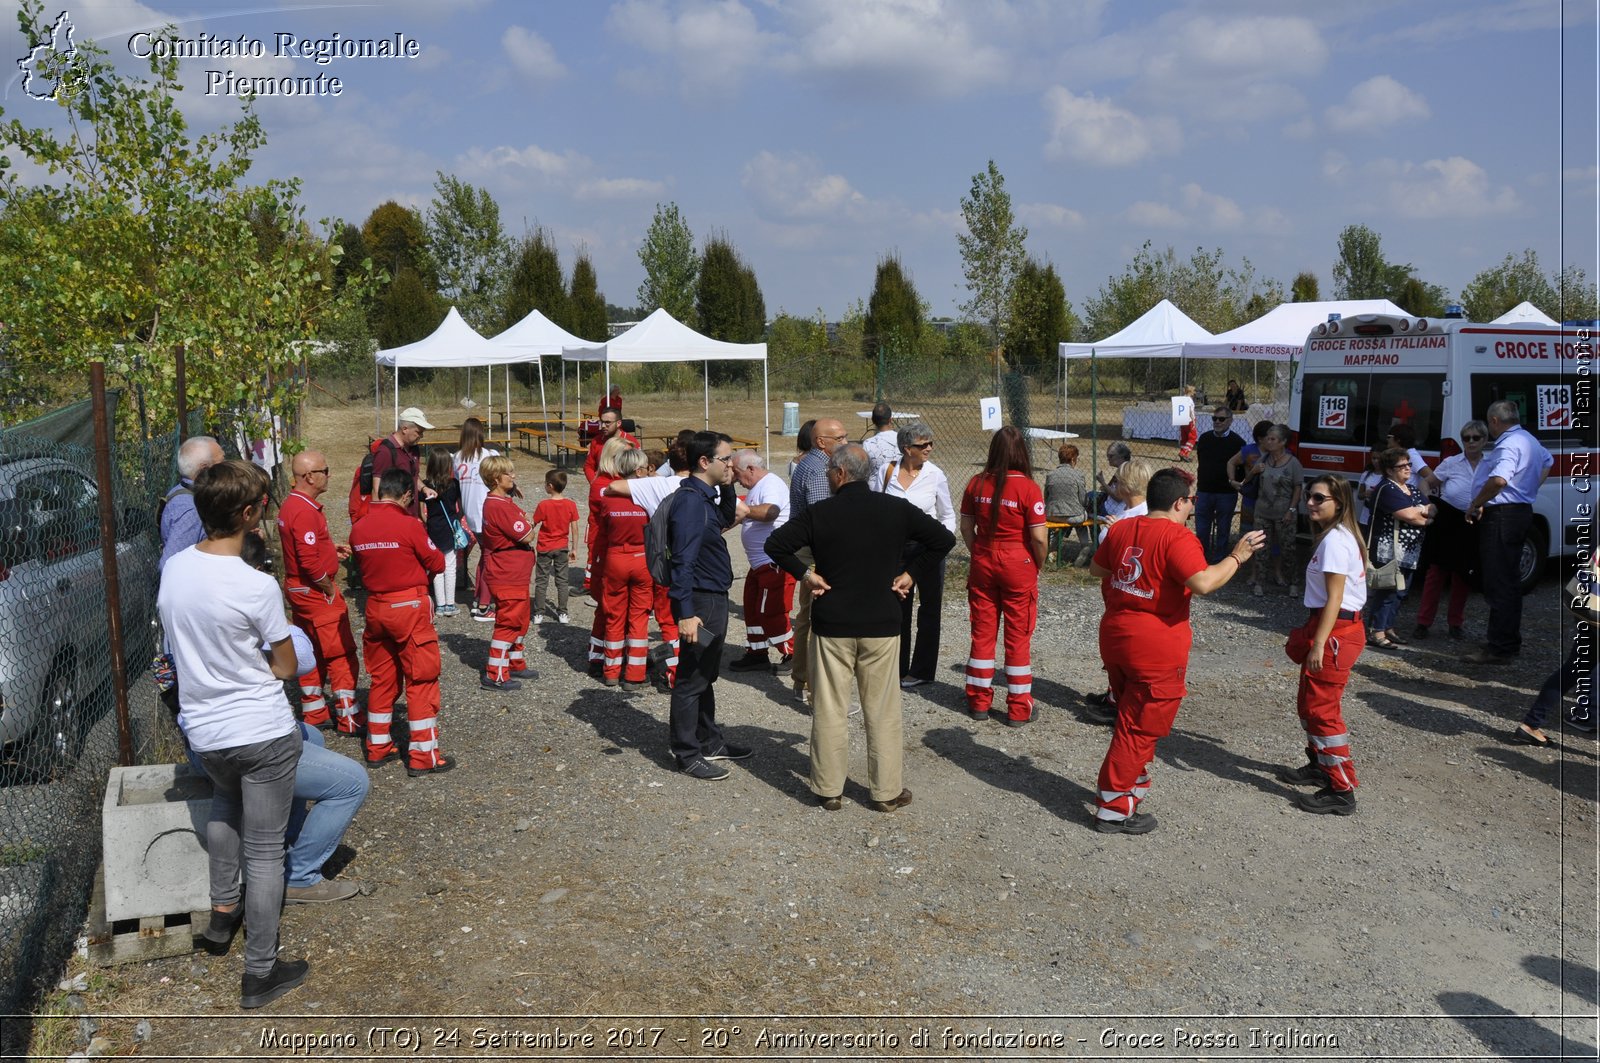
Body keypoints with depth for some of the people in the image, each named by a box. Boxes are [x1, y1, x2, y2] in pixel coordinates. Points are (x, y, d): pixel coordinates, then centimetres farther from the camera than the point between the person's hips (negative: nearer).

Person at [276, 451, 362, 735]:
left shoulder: (290, 504, 9)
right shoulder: (306, 511, -24)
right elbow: (309, 562, -28)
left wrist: (332, 549, 10)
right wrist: (329, 588, -14)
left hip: (297, 588, 10)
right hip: (316, 591, -10)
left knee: (312, 653, 16)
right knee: (342, 653, -2)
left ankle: (314, 714, 23)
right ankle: (349, 719, 3)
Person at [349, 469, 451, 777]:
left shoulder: (358, 528, 1)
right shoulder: (410, 525, -15)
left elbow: (364, 564, 10)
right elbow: (437, 564, -6)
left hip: (375, 607, 6)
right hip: (409, 607, -6)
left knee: (382, 679, 18)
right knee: (421, 681, 2)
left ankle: (377, 748, 27)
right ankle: (423, 757, 5)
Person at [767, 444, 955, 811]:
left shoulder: (819, 513, -7)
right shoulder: (897, 509, -1)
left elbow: (775, 544, -8)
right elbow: (944, 539, 3)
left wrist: (804, 574, 1)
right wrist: (911, 573, 7)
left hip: (831, 625, -1)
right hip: (882, 626, 1)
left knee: (829, 711, 8)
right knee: (882, 712, 9)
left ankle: (828, 790, 16)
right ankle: (887, 791, 16)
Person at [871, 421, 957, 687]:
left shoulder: (936, 475, -5)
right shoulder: (886, 471, -3)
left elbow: (948, 516, 4)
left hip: (928, 548, -2)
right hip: (895, 547, 2)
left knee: (929, 608, 7)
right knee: (897, 608, 11)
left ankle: (922, 670, 18)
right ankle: (897, 668, 24)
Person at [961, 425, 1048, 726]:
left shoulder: (976, 484, -3)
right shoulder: (1028, 488, -15)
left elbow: (966, 527, 3)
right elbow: (1039, 537, -15)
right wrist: (1038, 565, 2)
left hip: (983, 565, 3)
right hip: (1019, 567, -3)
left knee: (982, 633, 13)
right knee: (1018, 637, 7)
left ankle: (979, 702, 22)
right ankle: (1019, 709, 13)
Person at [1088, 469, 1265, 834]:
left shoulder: (1120, 529, 6)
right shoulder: (1177, 537, -16)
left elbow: (1096, 569, 18)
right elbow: (1202, 583, -28)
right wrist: (1237, 557, -16)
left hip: (1114, 636, 8)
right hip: (1156, 647, -8)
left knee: (1132, 719, 24)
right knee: (1140, 729, 3)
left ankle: (1133, 786, 37)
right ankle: (1114, 810, 8)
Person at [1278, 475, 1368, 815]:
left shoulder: (1334, 540, -18)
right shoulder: (1340, 535, 12)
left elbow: (1334, 598, -21)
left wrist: (1319, 644, -22)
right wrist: (1311, 635, 17)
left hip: (1334, 631, -11)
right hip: (1344, 625, 11)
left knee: (1321, 709, -5)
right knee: (1309, 702, 21)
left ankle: (1341, 790, 0)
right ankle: (1319, 767, 36)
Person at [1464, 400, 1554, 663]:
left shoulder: (1509, 444, -17)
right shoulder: (1529, 441, 18)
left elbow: (1498, 480, -33)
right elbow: (1547, 462, 40)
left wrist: (1476, 504, -20)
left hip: (1501, 516, -11)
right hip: (1521, 511, 11)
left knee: (1498, 584, -9)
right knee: (1509, 580, 16)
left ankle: (1499, 647, -8)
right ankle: (1511, 641, 24)